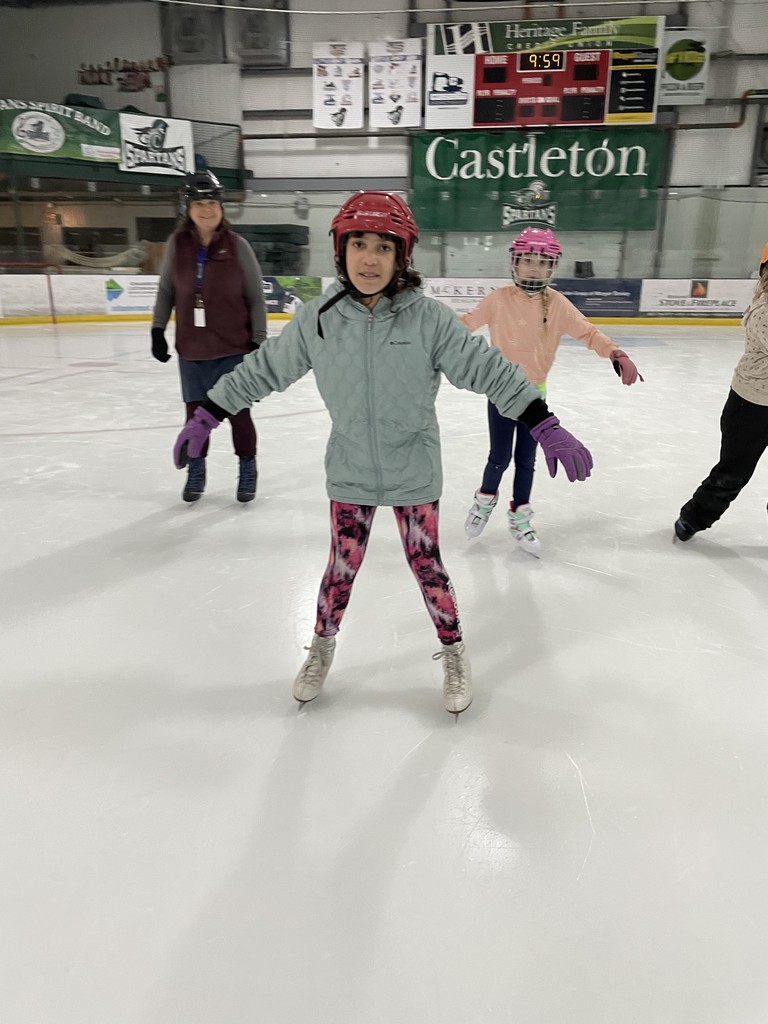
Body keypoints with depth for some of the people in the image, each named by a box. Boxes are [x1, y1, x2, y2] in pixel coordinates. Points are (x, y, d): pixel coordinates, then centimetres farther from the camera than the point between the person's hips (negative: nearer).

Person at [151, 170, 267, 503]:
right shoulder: (176, 244, 0)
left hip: (233, 348, -2)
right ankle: (196, 470, 29)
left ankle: (248, 469, 24)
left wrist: (258, 340, -6)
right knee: (195, 412, 11)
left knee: (237, 412, 5)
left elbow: (255, 297, -3)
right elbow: (166, 290, 9)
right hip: (191, 350, 3)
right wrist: (158, 329, 5)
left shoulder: (237, 246, -7)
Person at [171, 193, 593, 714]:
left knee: (426, 564, 9)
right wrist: (206, 416, 5)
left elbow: (490, 370, -12)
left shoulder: (429, 318, -14)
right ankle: (323, 645, 39)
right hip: (349, 473, 2)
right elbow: (263, 368, 1)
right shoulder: (318, 318, -8)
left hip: (415, 473, -1)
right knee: (342, 565, 11)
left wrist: (547, 426, -18)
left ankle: (453, 650, 35)